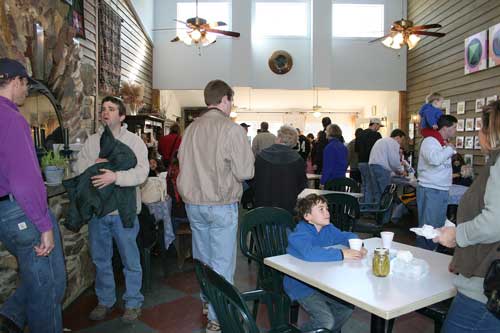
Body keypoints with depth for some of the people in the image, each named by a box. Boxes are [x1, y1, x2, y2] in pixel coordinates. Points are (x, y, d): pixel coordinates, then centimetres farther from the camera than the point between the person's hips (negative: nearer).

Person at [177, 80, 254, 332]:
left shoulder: (191, 128, 2)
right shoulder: (232, 129, -14)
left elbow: (182, 163, 9)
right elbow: (245, 172, -15)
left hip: (193, 203, 6)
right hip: (221, 205, -6)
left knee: (202, 258, 21)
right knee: (222, 263, 5)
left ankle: (207, 302, 39)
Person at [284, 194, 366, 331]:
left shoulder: (328, 229, 0)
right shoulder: (300, 234, -26)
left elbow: (347, 236, 10)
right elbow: (309, 253, -45)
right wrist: (342, 254, -42)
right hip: (301, 286, -8)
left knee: (348, 307, 9)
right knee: (326, 320, -18)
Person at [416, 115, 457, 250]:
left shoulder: (445, 143, 16)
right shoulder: (430, 141, -12)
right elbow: (434, 159, -32)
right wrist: (449, 148, -17)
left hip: (442, 190, 9)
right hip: (430, 190, -9)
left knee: (439, 226, 15)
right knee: (428, 226, -5)